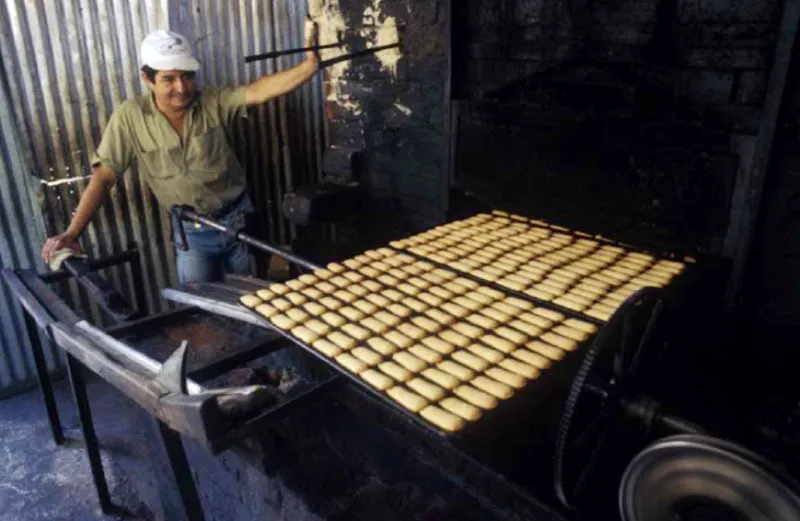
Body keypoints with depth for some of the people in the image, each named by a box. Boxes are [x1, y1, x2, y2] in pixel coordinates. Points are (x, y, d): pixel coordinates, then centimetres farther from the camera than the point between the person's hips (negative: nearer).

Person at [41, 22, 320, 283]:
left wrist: (310, 64, -45)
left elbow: (259, 90, -29)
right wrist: (71, 234, -21)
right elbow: (103, 177, -13)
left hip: (238, 219, 1)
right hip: (191, 233, -1)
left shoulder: (214, 103, -13)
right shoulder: (130, 116, -14)